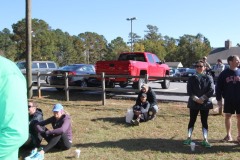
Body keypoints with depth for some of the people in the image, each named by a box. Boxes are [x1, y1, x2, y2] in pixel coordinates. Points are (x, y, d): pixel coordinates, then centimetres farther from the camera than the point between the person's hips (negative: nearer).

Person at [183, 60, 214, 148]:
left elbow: (211, 90, -5)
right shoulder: (192, 78, 4)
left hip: (205, 103, 0)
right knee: (192, 120, 5)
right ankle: (189, 138, 12)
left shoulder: (208, 78, 2)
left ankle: (205, 140, 8)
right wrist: (196, 98, -17)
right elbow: (189, 90, -4)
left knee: (204, 121, 5)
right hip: (193, 103, 0)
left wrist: (202, 98, -14)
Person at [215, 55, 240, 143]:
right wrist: (219, 99, -3)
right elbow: (218, 87, 0)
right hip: (228, 100, -1)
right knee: (227, 116, 6)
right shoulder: (224, 74, -2)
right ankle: (228, 135, 20)